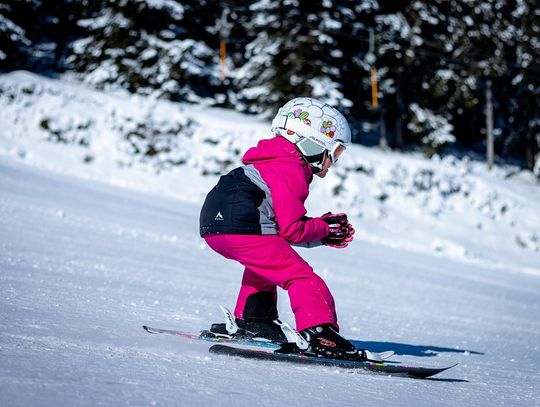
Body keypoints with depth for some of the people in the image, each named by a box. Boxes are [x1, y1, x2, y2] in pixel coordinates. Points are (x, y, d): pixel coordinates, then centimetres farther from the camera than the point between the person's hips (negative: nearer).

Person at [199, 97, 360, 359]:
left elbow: (283, 222, 24)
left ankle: (252, 319, 38)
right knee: (300, 276, -9)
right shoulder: (290, 173, -5)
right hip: (240, 228, -10)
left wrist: (323, 233, 17)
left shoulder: (274, 162, 25)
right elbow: (291, 229, -11)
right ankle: (319, 333, -20)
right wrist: (323, 229, 6)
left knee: (263, 262, 37)